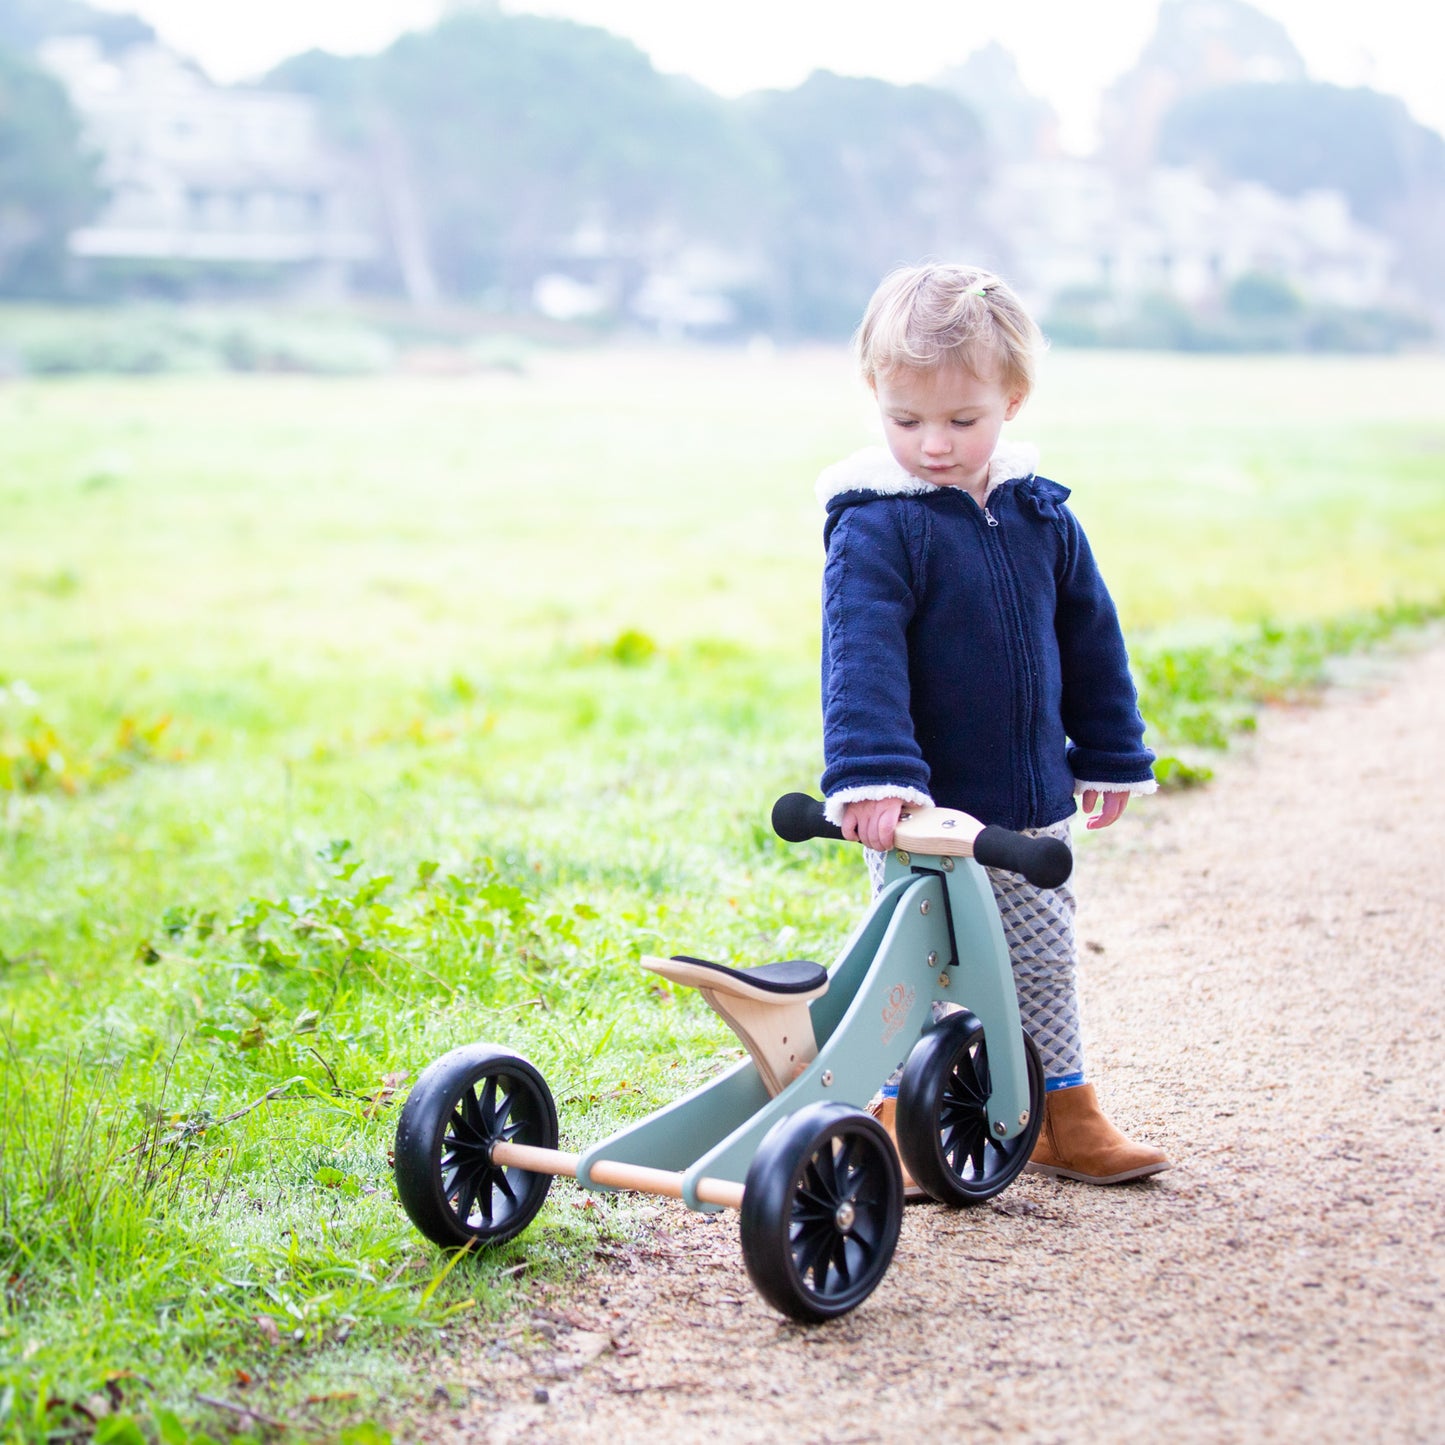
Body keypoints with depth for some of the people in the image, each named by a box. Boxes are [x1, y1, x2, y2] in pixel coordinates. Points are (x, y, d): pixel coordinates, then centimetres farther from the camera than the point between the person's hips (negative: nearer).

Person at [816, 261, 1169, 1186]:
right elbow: (862, 652, -24)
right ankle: (901, 1120, 16)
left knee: (1046, 961, 15)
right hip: (922, 807, -5)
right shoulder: (876, 526, -13)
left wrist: (1109, 754, 18)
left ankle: (1065, 1117, 29)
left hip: (1030, 803, 5)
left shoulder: (1040, 515, 4)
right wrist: (871, 773, -35)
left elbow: (1089, 636, 14)